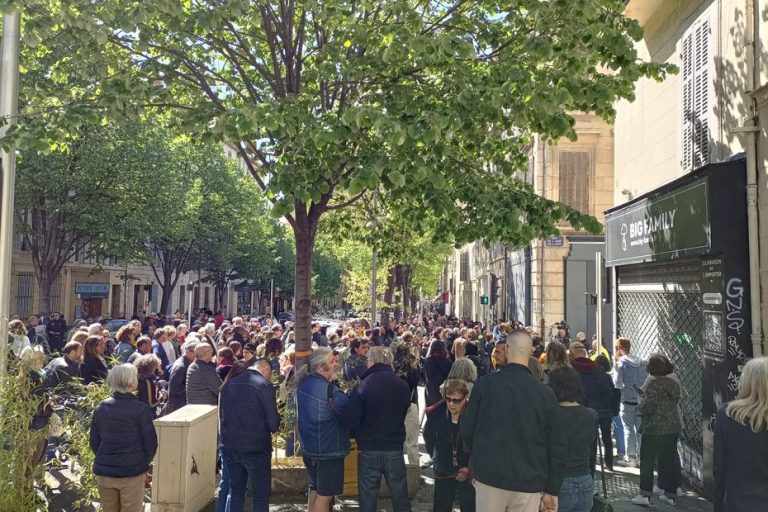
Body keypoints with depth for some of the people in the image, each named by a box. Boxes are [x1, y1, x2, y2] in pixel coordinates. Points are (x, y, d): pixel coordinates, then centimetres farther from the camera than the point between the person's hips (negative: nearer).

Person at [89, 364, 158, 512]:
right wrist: (144, 463, 10)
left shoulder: (100, 408, 1)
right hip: (132, 472, -4)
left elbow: (94, 442, 7)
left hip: (104, 472, 4)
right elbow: (150, 443, -9)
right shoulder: (141, 409, -13)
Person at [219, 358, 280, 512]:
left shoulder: (229, 384, 6)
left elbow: (222, 414, 14)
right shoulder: (264, 385, -12)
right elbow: (273, 423, -12)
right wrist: (274, 427, 9)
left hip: (229, 446, 6)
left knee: (235, 491, 18)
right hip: (256, 448, -5)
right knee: (261, 494, 8)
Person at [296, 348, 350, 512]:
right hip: (329, 450, -8)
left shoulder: (304, 383, 1)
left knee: (315, 490, 21)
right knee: (324, 495, 4)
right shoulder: (329, 390, -24)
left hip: (309, 448, 8)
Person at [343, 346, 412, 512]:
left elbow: (351, 419, -15)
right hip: (395, 450, 3)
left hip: (369, 450, -2)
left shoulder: (365, 384, -13)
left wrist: (360, 434, 4)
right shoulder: (403, 386, -2)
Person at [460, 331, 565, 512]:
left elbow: (467, 429, -2)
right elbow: (556, 446, -2)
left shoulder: (485, 383, -7)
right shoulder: (545, 393, -5)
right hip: (529, 482, 1)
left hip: (489, 476, 0)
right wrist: (552, 490, 6)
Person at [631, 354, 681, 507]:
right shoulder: (674, 384, 6)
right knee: (668, 461, 15)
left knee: (647, 461, 4)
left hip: (655, 429, -7)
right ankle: (671, 495, 21)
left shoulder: (654, 384, -18)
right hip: (673, 428, 7)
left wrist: (641, 401, 1)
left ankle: (645, 494, 6)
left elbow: (646, 408, -21)